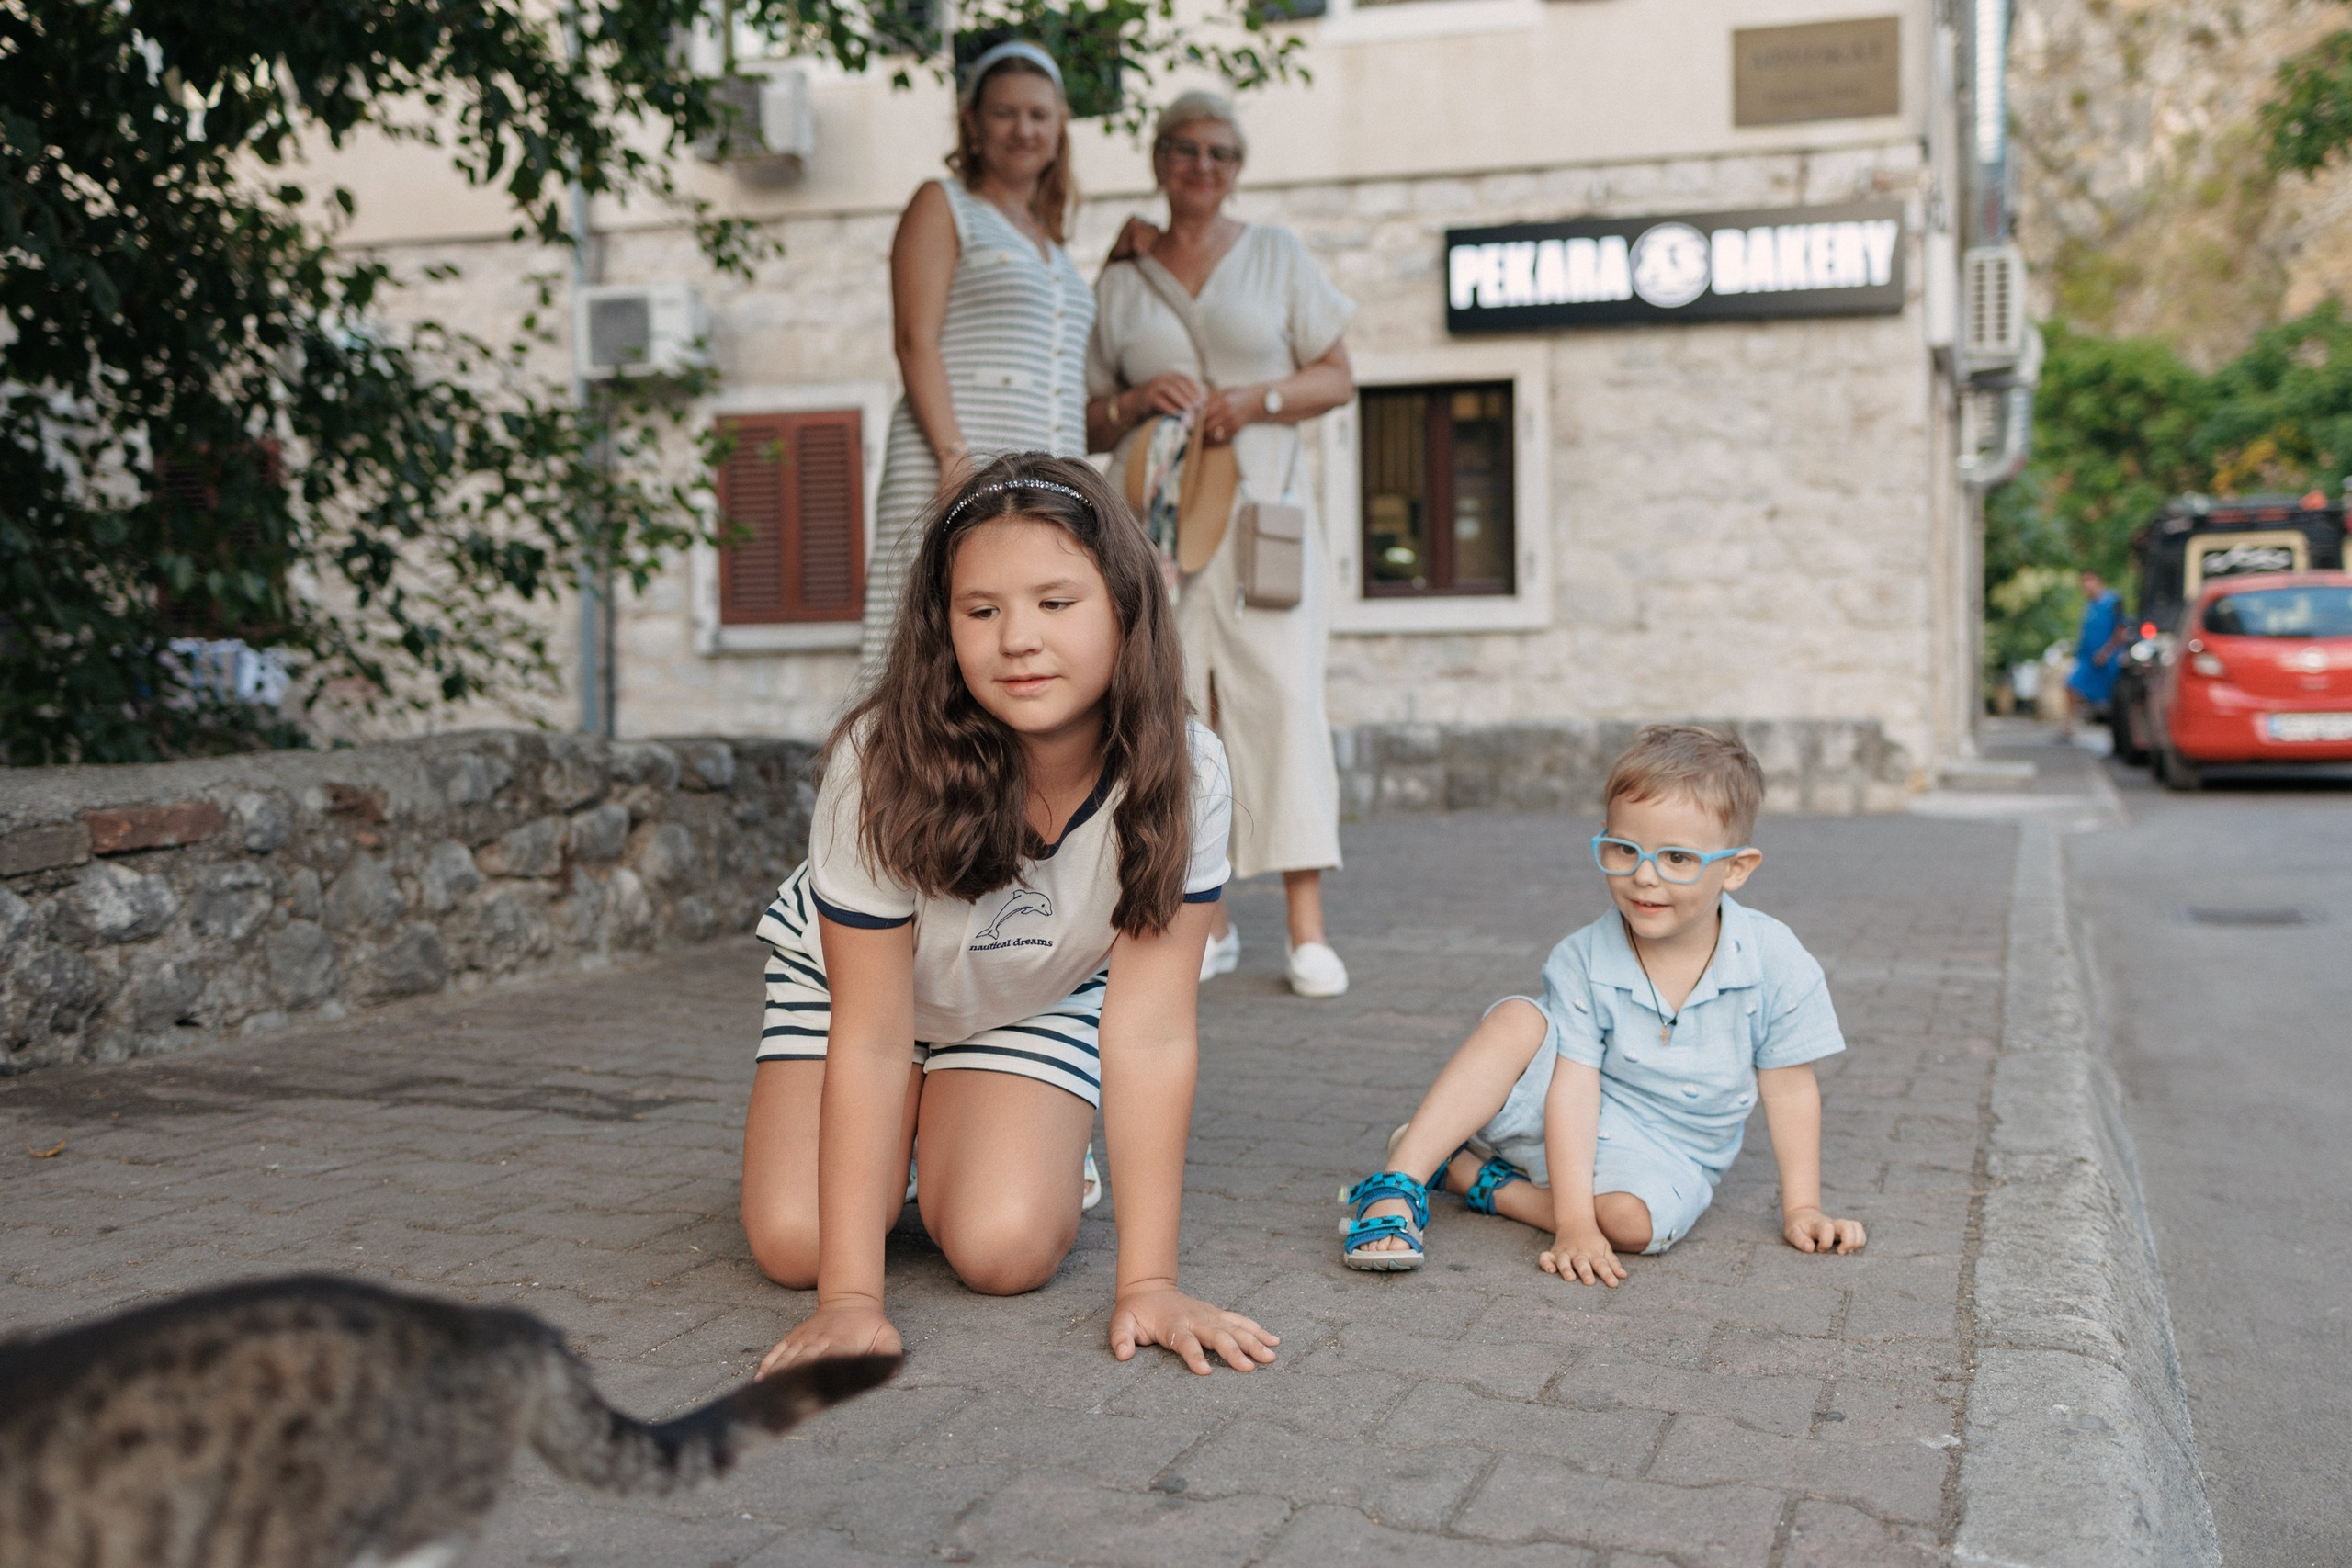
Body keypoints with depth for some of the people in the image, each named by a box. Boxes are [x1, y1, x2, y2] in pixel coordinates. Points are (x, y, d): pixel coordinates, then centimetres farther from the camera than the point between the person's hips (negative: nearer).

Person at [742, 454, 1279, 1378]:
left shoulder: (1180, 775, -32)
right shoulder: (884, 764, -36)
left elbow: (1151, 1032, -29)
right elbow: (872, 1037, -30)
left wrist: (1147, 1283, -33)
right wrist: (850, 1300, -32)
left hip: (1041, 999, 1)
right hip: (848, 970, 0)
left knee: (1005, 1251, -19)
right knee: (794, 1245, -15)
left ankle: (1046, 1147, 15)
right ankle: (899, 1147, 17)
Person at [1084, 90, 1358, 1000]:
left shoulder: (1276, 256, 11)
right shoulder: (1119, 283, 14)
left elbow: (1338, 377, 8)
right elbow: (1086, 423, 15)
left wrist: (1258, 398, -10)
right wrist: (1136, 404, -7)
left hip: (1259, 507, -1)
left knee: (1283, 694, -13)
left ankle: (1308, 932, -14)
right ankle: (1206, 922, 5)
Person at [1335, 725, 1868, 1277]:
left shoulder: (1778, 964, -17)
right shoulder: (1581, 963, -16)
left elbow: (1790, 1089, -5)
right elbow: (1572, 1093, -22)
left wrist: (1801, 1209, -5)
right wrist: (1574, 1223, -30)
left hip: (1664, 1159, 0)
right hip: (1570, 1130, 0)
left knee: (1633, 1221, -35)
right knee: (1518, 1019, -27)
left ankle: (1465, 1175, -17)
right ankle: (1400, 1180, -29)